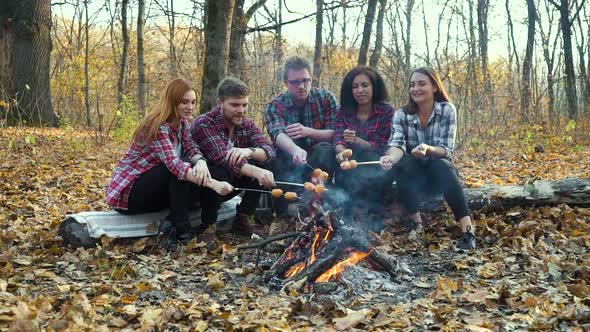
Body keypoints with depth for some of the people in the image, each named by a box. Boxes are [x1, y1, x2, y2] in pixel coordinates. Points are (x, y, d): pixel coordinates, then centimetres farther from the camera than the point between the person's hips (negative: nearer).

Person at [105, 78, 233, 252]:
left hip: (151, 189, 8)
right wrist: (212, 183, -46)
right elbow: (174, 164, -37)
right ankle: (181, 229, -22)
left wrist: (201, 162, -35)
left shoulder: (181, 122, 3)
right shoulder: (157, 126, -24)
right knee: (179, 171, -29)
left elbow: (191, 148, -10)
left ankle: (171, 223, -12)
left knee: (196, 173, -10)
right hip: (127, 191, -8)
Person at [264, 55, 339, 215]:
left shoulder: (326, 98, 0)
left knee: (325, 149, -31)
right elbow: (278, 135, -26)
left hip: (319, 160, 0)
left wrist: (308, 131, -26)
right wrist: (296, 150, -50)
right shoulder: (274, 106, -5)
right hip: (290, 161, 0)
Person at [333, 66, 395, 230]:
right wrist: (341, 152, -36)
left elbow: (380, 147, -10)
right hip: (352, 166, 1)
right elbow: (338, 139, -11)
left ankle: (374, 214, -16)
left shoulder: (387, 111, -5)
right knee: (342, 176, -32)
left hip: (375, 168, -1)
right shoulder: (343, 111, 3)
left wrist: (357, 141, -31)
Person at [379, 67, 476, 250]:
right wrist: (391, 157, -45)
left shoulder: (447, 110, -10)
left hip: (439, 173, -1)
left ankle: (468, 229, -41)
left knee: (442, 166, -34)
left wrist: (428, 149, -40)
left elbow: (447, 150, -17)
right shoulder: (401, 114, -6)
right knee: (401, 164, -30)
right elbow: (397, 144, -20)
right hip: (413, 175, 2)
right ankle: (416, 223, -26)